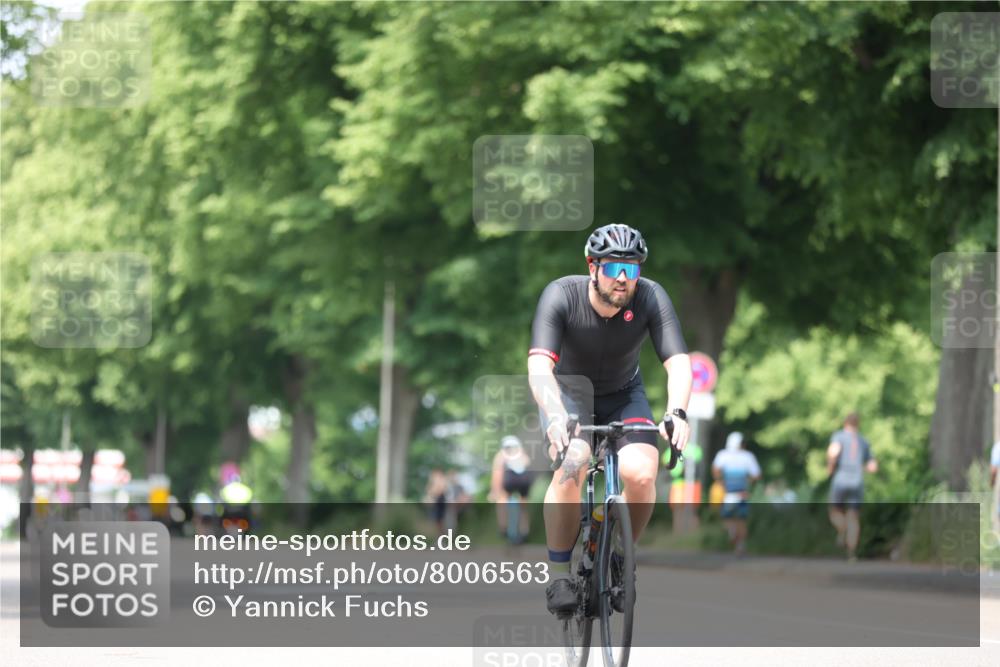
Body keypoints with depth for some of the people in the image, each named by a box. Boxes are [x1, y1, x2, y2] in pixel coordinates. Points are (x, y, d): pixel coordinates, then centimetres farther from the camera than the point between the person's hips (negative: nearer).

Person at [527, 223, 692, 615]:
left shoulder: (650, 298, -23)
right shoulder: (561, 296, -28)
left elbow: (678, 362, -30)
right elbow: (539, 366, -38)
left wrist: (676, 413, -49)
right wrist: (556, 418, -55)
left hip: (623, 395, 2)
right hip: (568, 391, -2)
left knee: (642, 474, -23)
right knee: (571, 468, -30)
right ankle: (559, 575, -15)